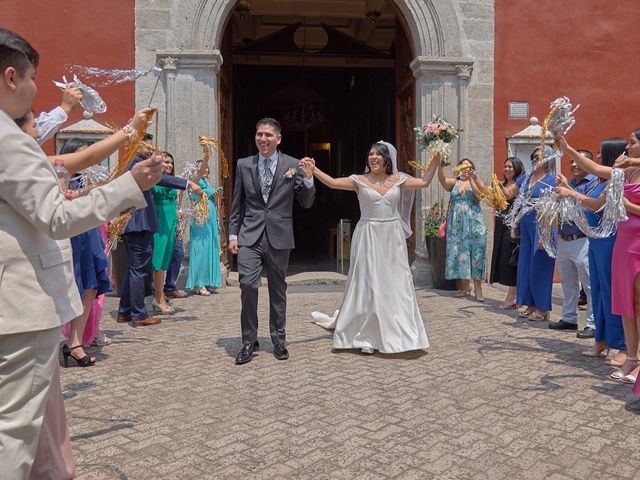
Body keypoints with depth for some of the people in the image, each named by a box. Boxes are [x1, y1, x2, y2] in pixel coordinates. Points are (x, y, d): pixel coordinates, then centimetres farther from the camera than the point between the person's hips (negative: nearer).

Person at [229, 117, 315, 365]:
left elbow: (306, 203, 3)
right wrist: (233, 234, 6)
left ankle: (278, 339, 24)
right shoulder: (243, 165, 7)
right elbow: (237, 204, 10)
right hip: (250, 236, 1)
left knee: (278, 289, 10)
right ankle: (249, 341, 4)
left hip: (279, 236, 0)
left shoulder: (293, 165, 2)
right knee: (248, 285, -11)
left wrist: (308, 179, -13)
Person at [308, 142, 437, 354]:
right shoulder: (359, 181, -2)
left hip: (393, 237, 3)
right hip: (368, 237, -3)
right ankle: (367, 336, 13)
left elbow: (424, 182, 8)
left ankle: (396, 334, 23)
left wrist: (435, 160, 4)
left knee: (395, 284, 7)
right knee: (368, 284, 1)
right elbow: (333, 182, -13)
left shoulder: (398, 179, 6)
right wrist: (313, 169, -23)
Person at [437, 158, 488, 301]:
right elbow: (442, 179, -10)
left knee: (475, 251, -5)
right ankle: (465, 285, 14)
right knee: (459, 250, 3)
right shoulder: (454, 182, 10)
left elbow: (479, 194, -12)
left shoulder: (475, 182, 7)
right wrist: (440, 165, -27)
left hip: (473, 222, -2)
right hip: (457, 223, 2)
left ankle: (477, 287, -2)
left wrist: (471, 178, -23)